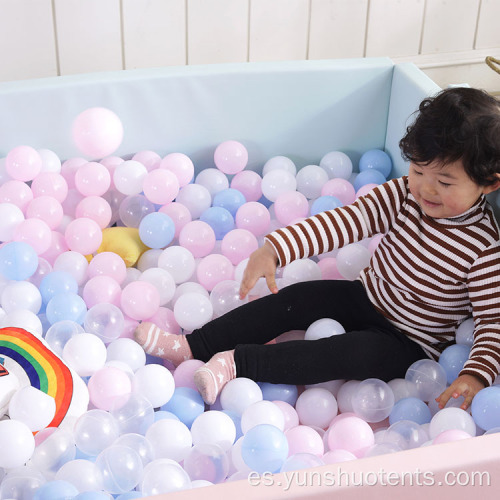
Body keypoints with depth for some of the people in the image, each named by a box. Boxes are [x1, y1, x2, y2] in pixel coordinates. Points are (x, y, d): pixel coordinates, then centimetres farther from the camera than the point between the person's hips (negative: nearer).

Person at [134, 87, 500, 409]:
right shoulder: (404, 194, -11)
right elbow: (345, 222, -17)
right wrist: (275, 249, -29)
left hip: (408, 343, -5)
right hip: (366, 297, 6)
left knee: (359, 353, -32)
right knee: (298, 298, -12)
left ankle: (237, 363, -33)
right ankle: (193, 346, -13)